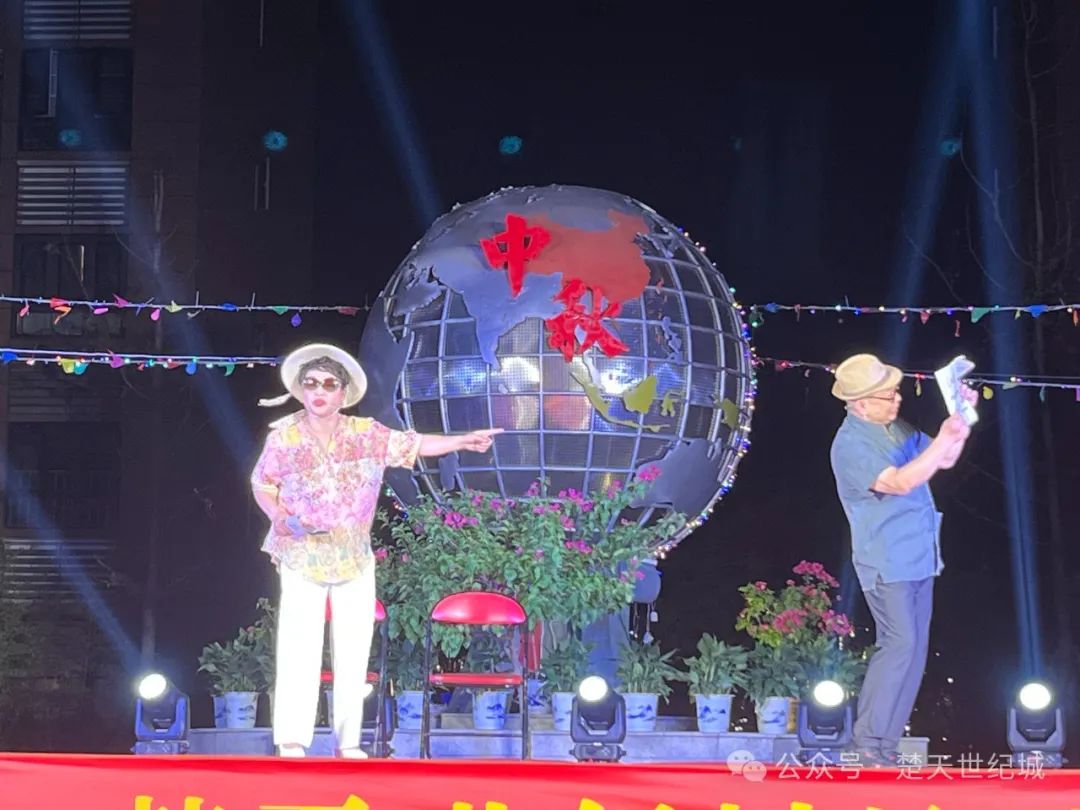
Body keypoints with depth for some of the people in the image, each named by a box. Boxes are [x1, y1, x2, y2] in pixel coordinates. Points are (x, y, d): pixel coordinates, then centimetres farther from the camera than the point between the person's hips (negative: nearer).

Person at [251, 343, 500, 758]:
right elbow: (262, 485, 5)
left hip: (355, 558, 3)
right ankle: (292, 741, -6)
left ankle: (349, 741, 11)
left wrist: (463, 441, -5)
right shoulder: (283, 438, -7)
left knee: (354, 651, 4)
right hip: (302, 559, -3)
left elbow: (413, 444, 4)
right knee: (299, 649, -8)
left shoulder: (366, 433, -3)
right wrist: (284, 519, -10)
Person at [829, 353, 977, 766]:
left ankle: (884, 743, 14)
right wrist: (942, 440, -32)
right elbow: (900, 482, -28)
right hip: (887, 564, -8)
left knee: (913, 648, 8)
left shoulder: (896, 428, 9)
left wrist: (963, 419, 2)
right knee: (901, 643, -14)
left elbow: (943, 461, 17)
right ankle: (869, 741, -5)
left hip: (919, 558, 9)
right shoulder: (850, 445, -17)